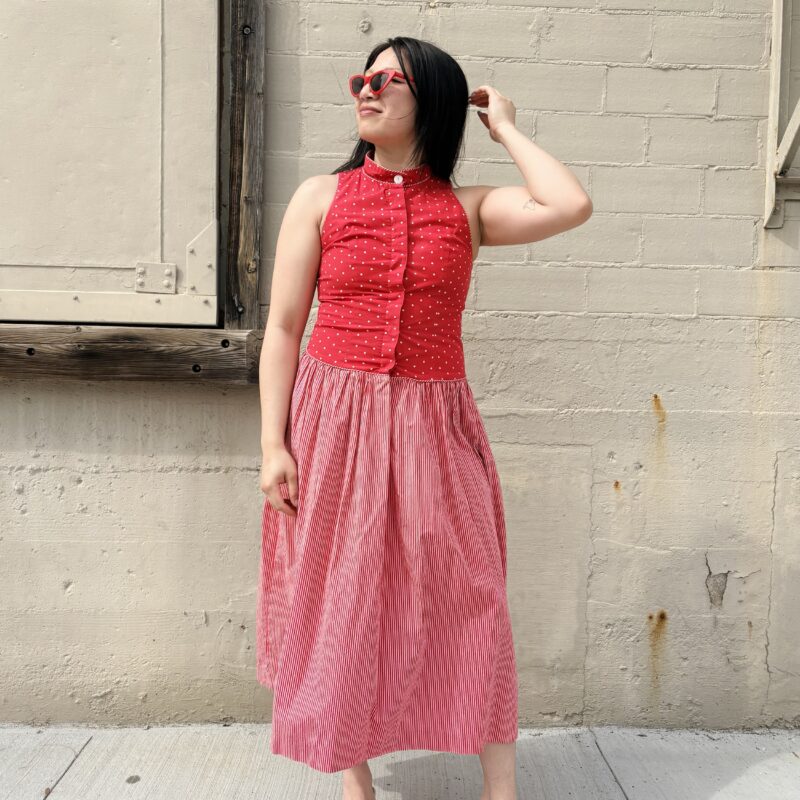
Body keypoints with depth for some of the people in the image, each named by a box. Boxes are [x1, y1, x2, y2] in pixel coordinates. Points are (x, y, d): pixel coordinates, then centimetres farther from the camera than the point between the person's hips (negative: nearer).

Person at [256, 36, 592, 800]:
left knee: (472, 608, 4)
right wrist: (273, 443, -6)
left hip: (431, 429, 1)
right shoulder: (321, 196, 5)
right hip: (333, 426, 0)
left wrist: (505, 128, 4)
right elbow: (282, 328, 1)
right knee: (340, 607, 8)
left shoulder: (469, 208, 7)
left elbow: (572, 206, -10)